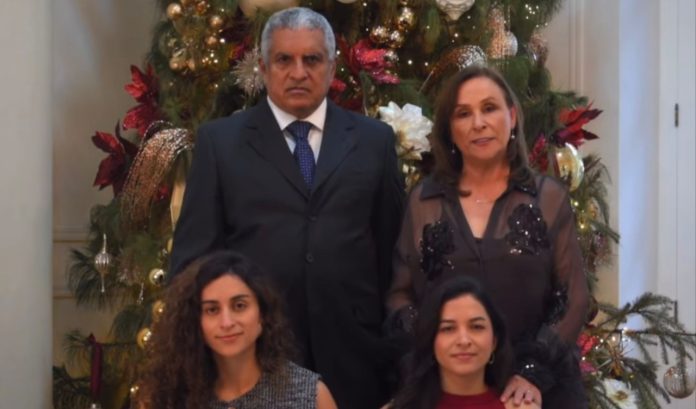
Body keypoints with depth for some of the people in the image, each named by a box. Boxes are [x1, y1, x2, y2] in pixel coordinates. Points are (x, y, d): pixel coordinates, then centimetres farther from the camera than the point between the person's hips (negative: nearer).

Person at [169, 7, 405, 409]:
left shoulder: (374, 139, 7)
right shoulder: (220, 140, 4)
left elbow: (394, 245, 7)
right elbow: (193, 252, 2)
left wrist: (396, 338, 4)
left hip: (352, 353, 1)